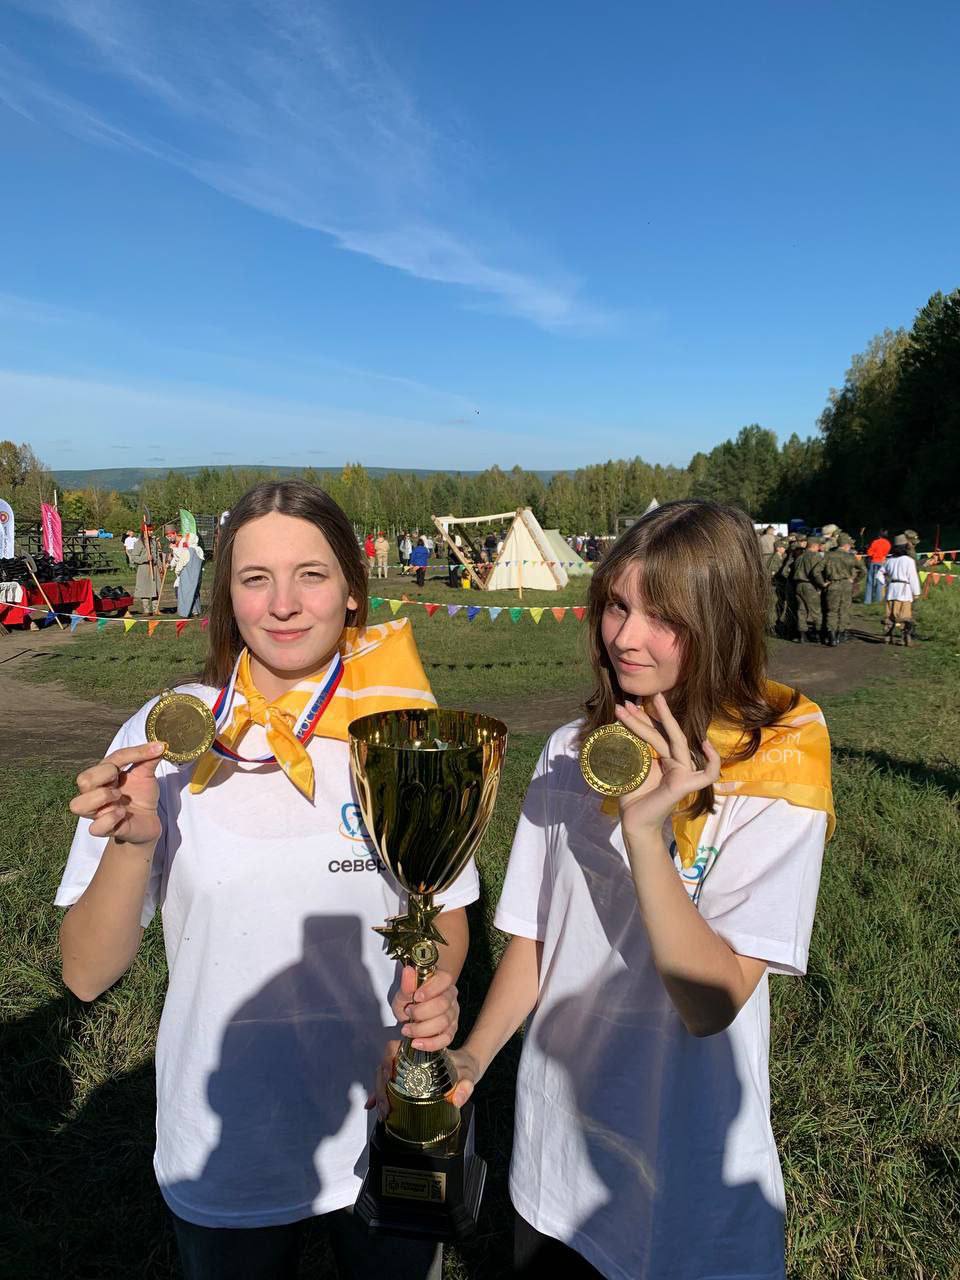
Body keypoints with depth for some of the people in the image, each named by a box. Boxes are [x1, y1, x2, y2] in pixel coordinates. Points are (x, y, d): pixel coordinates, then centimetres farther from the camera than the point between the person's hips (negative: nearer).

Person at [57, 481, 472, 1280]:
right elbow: (87, 974, -10)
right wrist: (133, 842, -28)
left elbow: (447, 911, 3)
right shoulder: (167, 734, -13)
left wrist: (438, 990, -18)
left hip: (391, 1139, 1)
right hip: (227, 1160, 0)